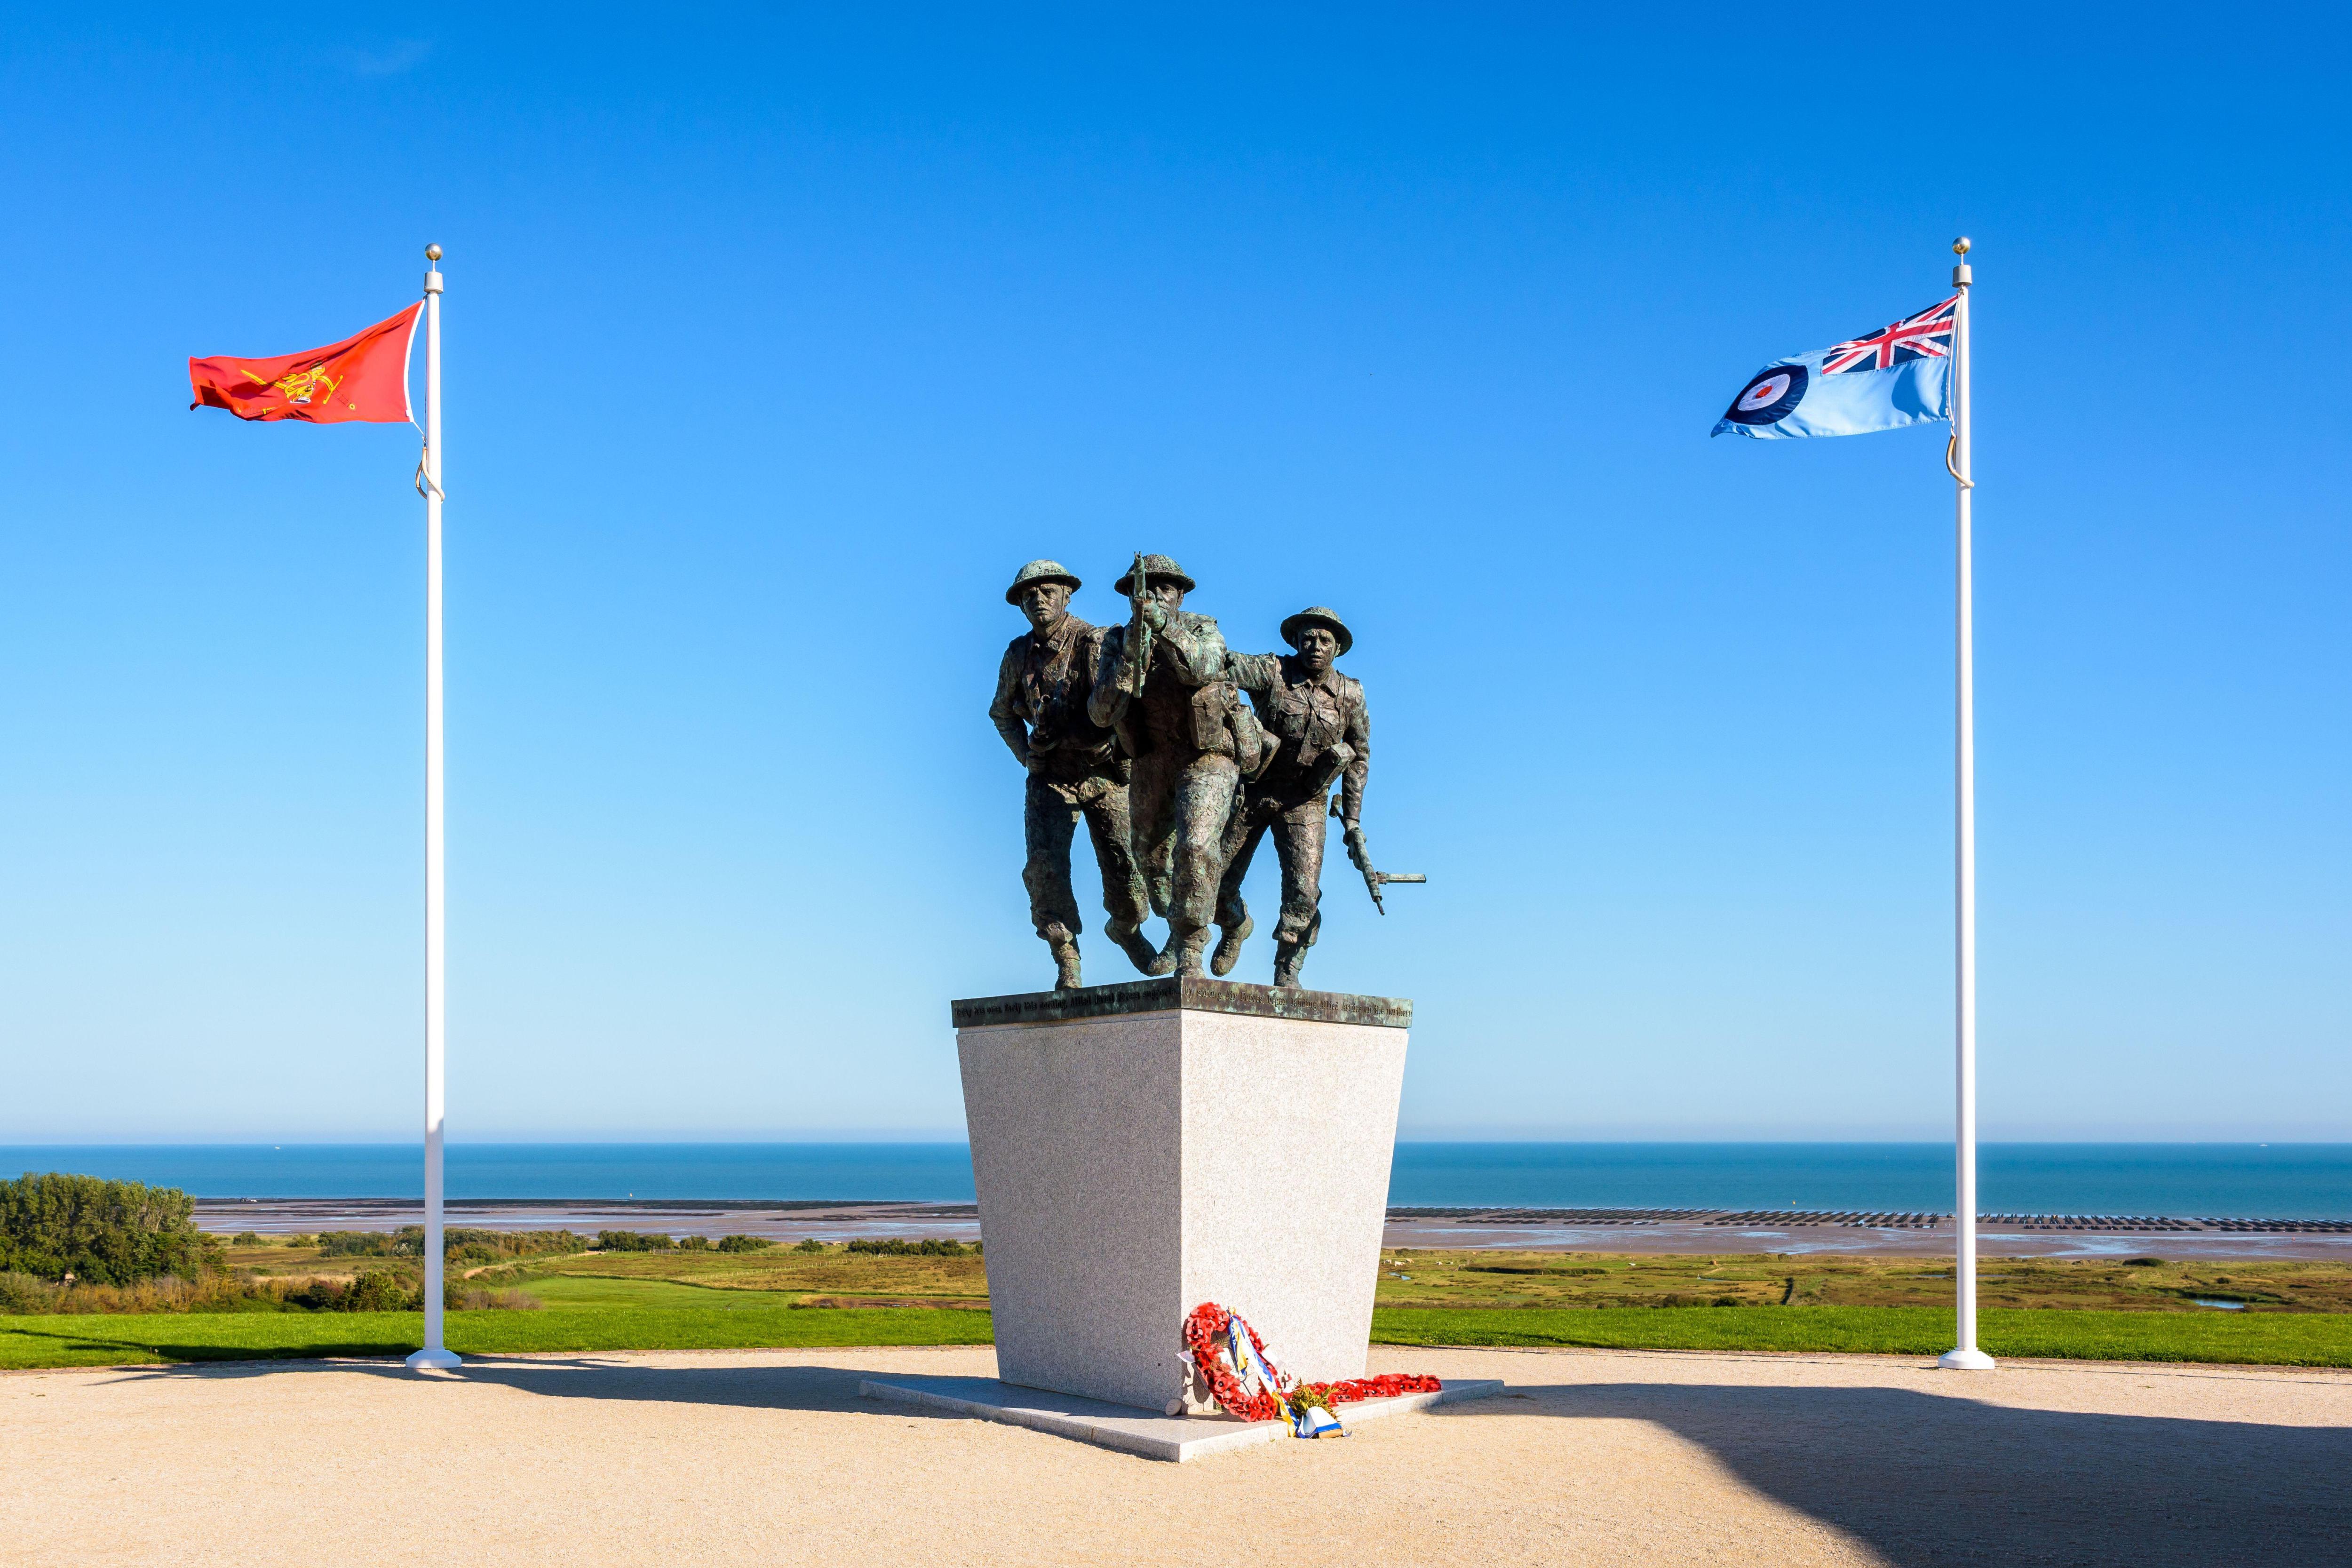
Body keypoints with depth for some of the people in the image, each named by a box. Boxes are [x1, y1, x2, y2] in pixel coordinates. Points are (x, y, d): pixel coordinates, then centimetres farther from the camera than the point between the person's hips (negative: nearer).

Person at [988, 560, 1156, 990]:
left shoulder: (1094, 643, -13)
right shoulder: (1019, 654, 3)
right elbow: (1003, 713, 19)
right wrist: (1026, 755, 6)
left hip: (1105, 772, -3)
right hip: (1051, 777, 3)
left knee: (1122, 864, -3)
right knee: (1045, 864, -14)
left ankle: (1126, 930, 29)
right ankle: (1066, 961, -6)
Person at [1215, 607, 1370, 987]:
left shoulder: (1351, 695, -4)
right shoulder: (1273, 673, -12)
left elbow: (1359, 757, 6)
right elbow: (1227, 664, -28)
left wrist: (1353, 821, 3)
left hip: (1305, 803, 0)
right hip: (1252, 792, 0)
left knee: (1303, 891, -15)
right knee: (1218, 882, 7)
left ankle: (1287, 972, 3)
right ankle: (1235, 928, 41)